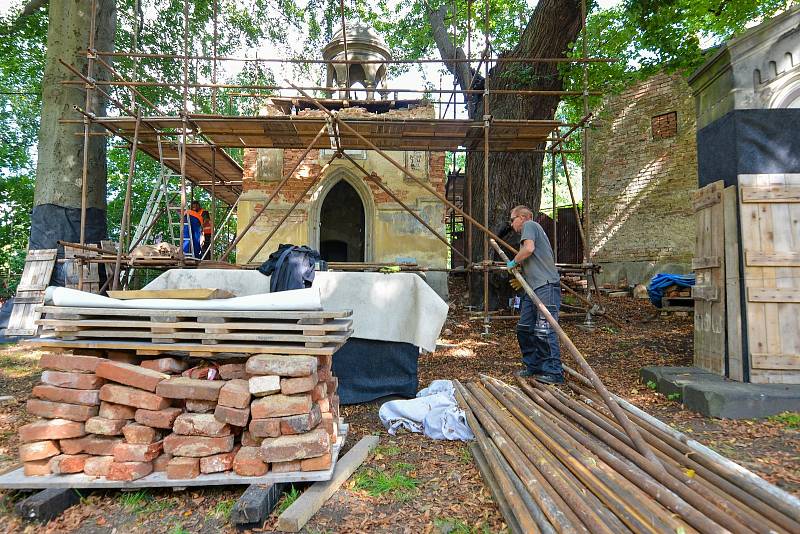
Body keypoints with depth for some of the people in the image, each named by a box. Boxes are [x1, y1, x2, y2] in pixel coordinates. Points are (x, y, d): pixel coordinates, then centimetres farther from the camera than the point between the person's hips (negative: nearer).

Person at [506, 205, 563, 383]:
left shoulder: (529, 225, 0)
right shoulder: (532, 229, 28)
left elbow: (528, 249, -18)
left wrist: (514, 262, -3)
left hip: (546, 286, -10)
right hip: (533, 288, 10)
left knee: (544, 330, -11)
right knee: (524, 328, 10)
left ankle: (554, 372, -6)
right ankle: (534, 366, 18)